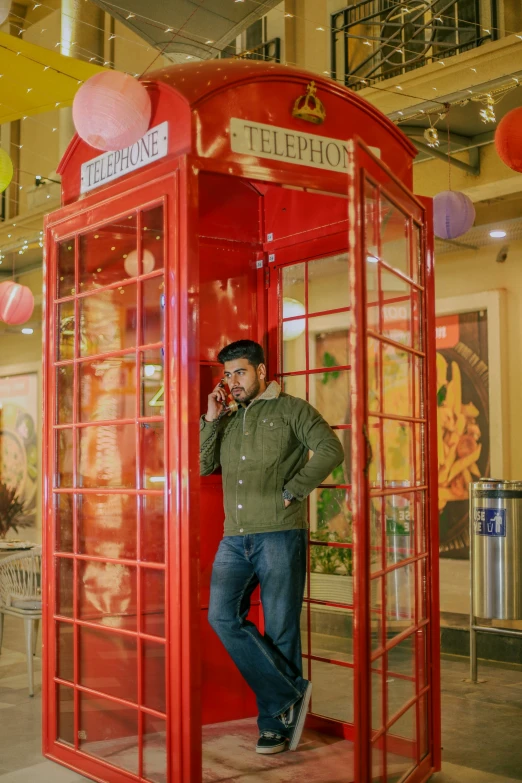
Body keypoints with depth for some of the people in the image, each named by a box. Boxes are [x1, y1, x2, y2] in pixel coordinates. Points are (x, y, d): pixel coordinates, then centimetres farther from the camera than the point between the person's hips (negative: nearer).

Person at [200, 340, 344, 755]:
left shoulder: (290, 409, 3)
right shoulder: (228, 420, 20)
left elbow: (330, 449, -9)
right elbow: (203, 465, 12)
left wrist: (290, 492, -12)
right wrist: (211, 419, 5)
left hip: (280, 534, -5)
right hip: (235, 537, 5)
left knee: (279, 628, 1)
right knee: (223, 616, -9)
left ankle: (276, 723, 15)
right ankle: (290, 694, 1)